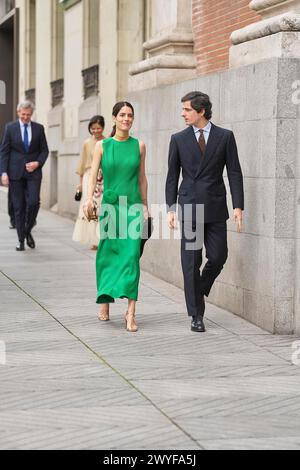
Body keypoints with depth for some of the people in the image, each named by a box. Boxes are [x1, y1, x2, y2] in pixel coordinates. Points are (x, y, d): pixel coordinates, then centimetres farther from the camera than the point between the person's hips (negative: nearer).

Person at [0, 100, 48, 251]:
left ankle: (28, 231, 11)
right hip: (15, 173, 0)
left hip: (33, 172, 0)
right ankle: (21, 240, 10)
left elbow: (44, 150, 11)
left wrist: (37, 163, -8)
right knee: (18, 207, 2)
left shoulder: (39, 128, 6)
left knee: (33, 202, -13)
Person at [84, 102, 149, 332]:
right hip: (110, 205, 1)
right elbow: (93, 175, -2)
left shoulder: (139, 146, 7)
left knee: (131, 255, -11)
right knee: (107, 254, 8)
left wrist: (145, 206, 13)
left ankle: (131, 312, -16)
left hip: (133, 205, 0)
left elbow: (142, 178, 13)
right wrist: (89, 198, -19)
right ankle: (105, 301, 27)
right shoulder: (102, 146, 4)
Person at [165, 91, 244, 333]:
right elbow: (172, 176, 7)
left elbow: (234, 172, 1)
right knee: (191, 261, 0)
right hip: (189, 207, 0)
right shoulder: (179, 139, 5)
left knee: (218, 257, -1)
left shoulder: (225, 136, 2)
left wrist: (238, 206, -6)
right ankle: (196, 314, 6)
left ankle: (199, 291, 28)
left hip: (215, 208, 0)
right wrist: (171, 208, 1)